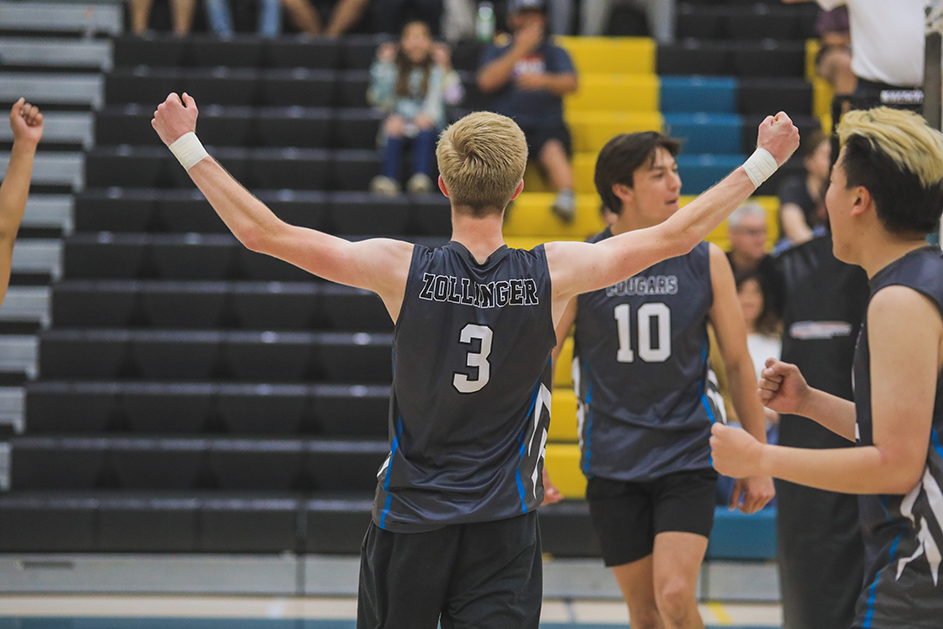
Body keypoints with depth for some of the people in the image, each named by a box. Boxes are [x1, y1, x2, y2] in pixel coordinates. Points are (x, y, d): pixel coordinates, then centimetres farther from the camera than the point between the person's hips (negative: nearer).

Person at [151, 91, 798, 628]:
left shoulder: (402, 269, -10)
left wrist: (186, 144, 0)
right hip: (504, 530, 0)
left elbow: (263, 231, -9)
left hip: (409, 520, 0)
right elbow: (677, 234, -3)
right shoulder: (553, 273, -9)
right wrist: (764, 161, 7)